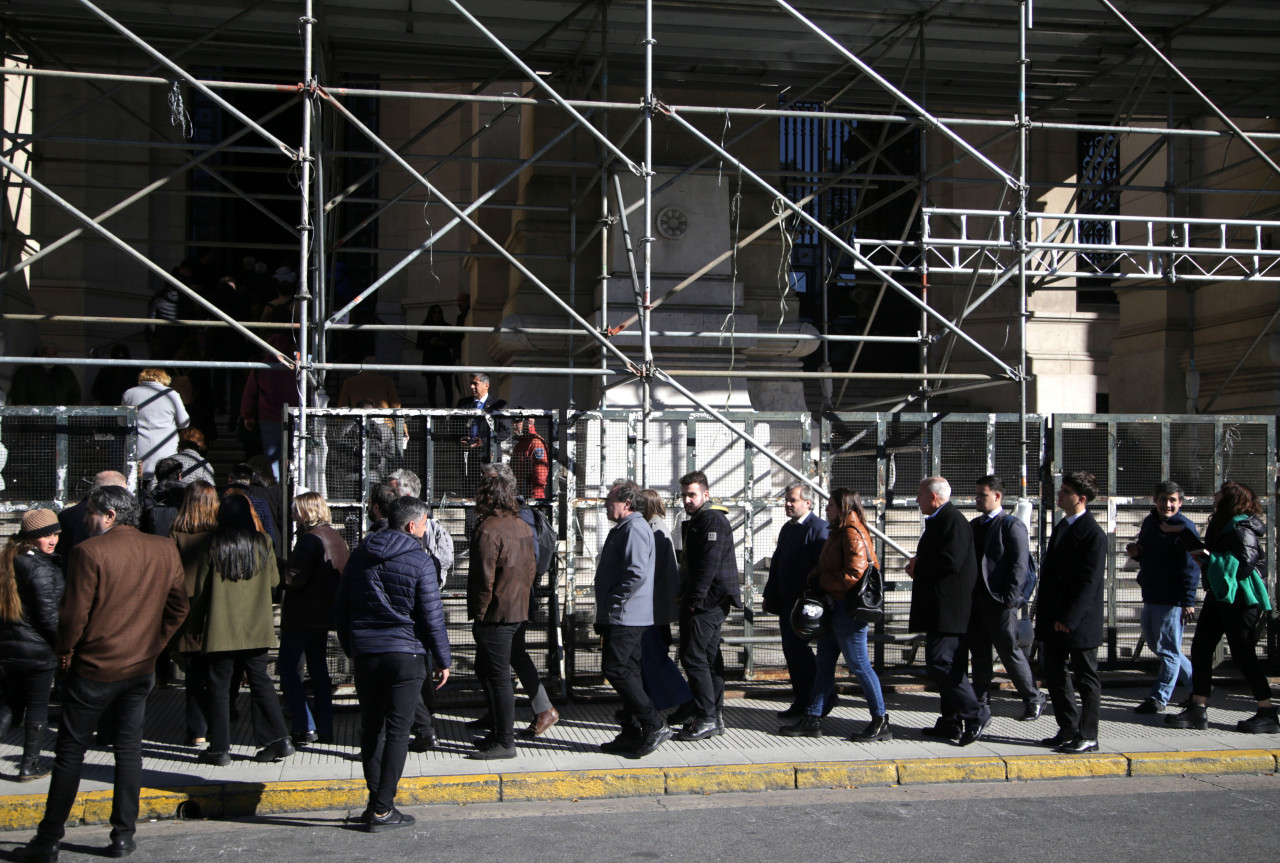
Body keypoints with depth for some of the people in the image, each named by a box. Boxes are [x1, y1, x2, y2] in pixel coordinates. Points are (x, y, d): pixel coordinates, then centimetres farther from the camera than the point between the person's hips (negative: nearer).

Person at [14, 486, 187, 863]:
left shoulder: (89, 552, -15)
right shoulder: (165, 550, 1)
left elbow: (74, 614, -14)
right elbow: (178, 607, 8)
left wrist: (64, 653, 2)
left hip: (94, 668, -4)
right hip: (141, 669, 4)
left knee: (70, 752, 5)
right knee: (128, 749, 13)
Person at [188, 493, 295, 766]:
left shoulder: (214, 545, -7)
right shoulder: (262, 543, -1)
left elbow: (201, 588, -3)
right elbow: (274, 580, 9)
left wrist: (197, 626, 7)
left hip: (221, 630, -3)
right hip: (256, 628, 3)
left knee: (219, 686, 5)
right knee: (261, 682, 11)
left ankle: (219, 748, 8)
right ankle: (279, 739, 7)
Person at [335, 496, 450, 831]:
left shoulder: (359, 556, 9)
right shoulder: (419, 561, -9)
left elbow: (340, 609, 14)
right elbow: (431, 615, -9)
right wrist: (443, 659, 0)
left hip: (364, 655, 5)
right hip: (404, 655, -5)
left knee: (371, 728, 13)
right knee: (397, 731, -1)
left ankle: (376, 801, 13)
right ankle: (382, 810, -2)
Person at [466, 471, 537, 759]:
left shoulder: (488, 530, -18)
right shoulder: (522, 526, 10)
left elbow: (484, 577, -20)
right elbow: (531, 566, 16)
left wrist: (479, 613, -11)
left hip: (495, 614, -9)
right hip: (517, 609, 9)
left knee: (498, 677, -3)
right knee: (485, 671, 20)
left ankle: (505, 742, 2)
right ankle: (500, 732, 26)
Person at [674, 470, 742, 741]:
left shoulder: (713, 520, -12)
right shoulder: (695, 522, 20)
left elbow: (709, 564, -21)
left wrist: (694, 599, -22)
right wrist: (688, 598, 17)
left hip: (708, 600, -11)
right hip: (709, 602, 11)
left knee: (693, 656, -12)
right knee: (710, 657, 11)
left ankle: (706, 719, -11)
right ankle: (715, 716, 15)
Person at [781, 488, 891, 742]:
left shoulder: (853, 534, -15)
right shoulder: (837, 533, 16)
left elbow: (853, 575, -23)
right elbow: (825, 567, 23)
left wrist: (821, 582, -13)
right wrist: (813, 579, 3)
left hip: (849, 609, -11)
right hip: (835, 607, 11)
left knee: (859, 664, -5)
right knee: (824, 663, 12)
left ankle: (881, 722, 4)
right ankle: (813, 720, 17)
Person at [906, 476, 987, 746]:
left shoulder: (953, 521, -15)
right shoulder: (940, 521, 18)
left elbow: (950, 562, -25)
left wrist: (917, 567, -11)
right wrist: (918, 566, 7)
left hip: (948, 609, -11)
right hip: (940, 609, 11)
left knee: (940, 662, -13)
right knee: (946, 665, 12)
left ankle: (976, 714, -7)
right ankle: (952, 723, 16)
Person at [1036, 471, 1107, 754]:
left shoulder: (1093, 534, -14)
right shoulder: (1061, 527, 13)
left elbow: (1089, 582, -18)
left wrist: (1068, 618, -20)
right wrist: (1044, 608, 12)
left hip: (1079, 622, -9)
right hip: (1054, 620, 9)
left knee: (1086, 678, 2)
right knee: (1054, 673, 13)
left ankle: (1087, 736, 9)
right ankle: (1069, 729, 24)